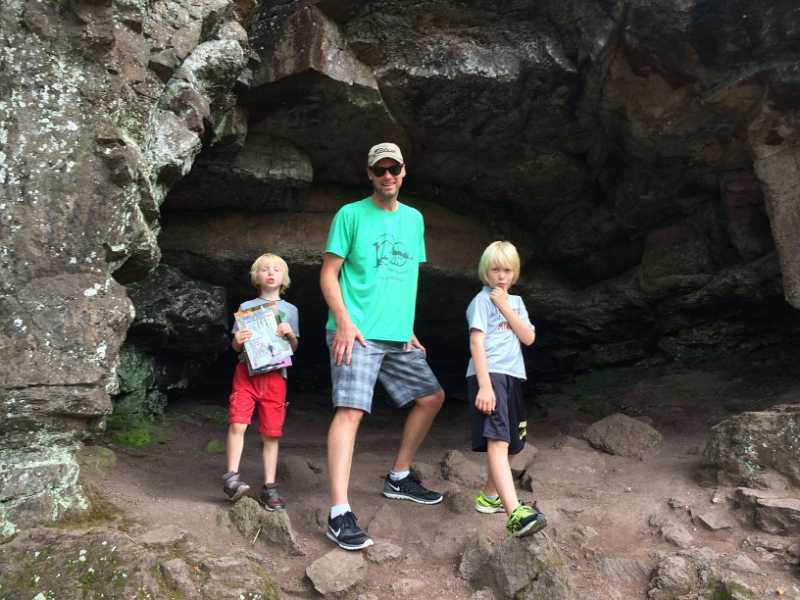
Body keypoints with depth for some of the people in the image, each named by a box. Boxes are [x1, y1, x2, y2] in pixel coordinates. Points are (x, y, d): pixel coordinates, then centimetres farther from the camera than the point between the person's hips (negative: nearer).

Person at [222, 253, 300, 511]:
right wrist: (237, 341, -13)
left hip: (275, 376, 1)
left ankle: (269, 487, 9)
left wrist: (290, 334, -9)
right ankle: (232, 477, -5)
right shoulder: (246, 307, 9)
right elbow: (236, 346, 10)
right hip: (246, 372, 0)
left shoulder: (290, 310, 11)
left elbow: (294, 348, 12)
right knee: (237, 424, -15)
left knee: (271, 433, 2)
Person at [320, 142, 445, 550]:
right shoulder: (351, 215, -1)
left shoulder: (414, 219, 15)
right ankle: (339, 515, -15)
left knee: (431, 397, 11)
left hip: (398, 336, 7)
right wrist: (344, 322, -17)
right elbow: (328, 274, -4)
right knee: (350, 410, -16)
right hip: (357, 333, -7)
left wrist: (408, 329, 13)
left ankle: (399, 478, 28)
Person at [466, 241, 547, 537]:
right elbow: (476, 343, -11)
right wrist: (484, 385, -21)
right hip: (489, 376, -8)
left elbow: (529, 337, 5)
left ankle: (490, 496, 36)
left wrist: (505, 307, -4)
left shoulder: (516, 302, 19)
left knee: (509, 442, 17)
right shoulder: (482, 300, -1)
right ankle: (516, 513, -34)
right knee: (497, 441, -22)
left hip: (513, 378, 8)